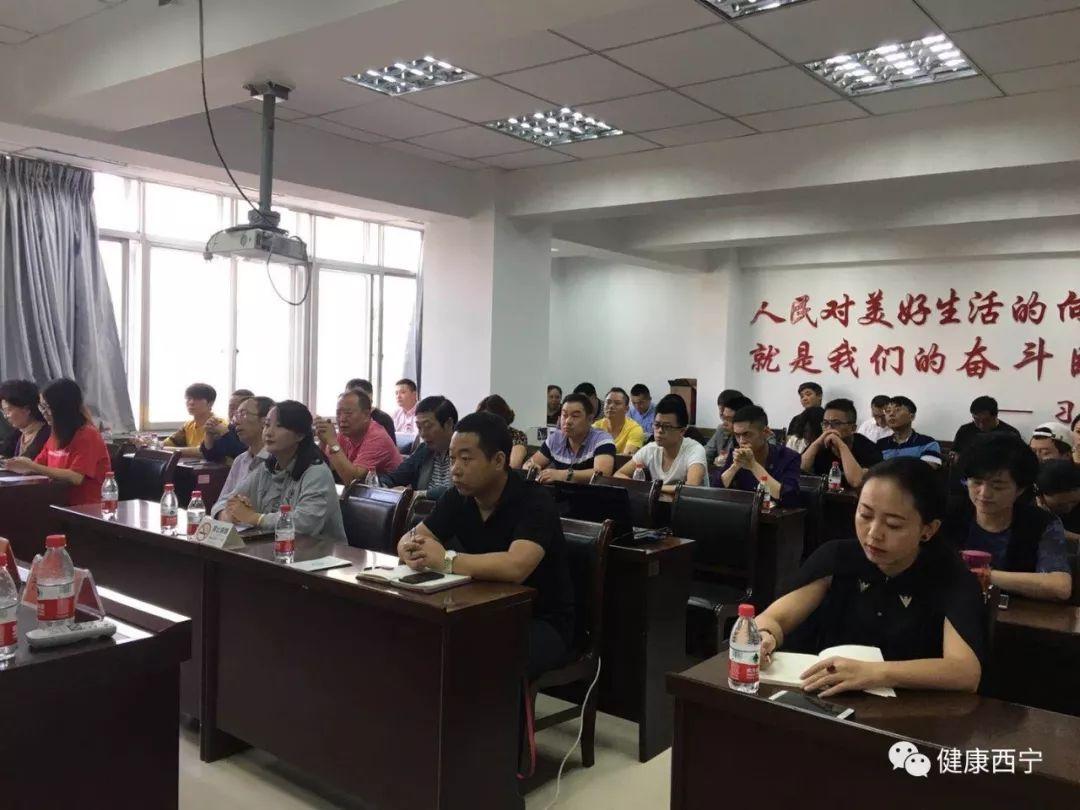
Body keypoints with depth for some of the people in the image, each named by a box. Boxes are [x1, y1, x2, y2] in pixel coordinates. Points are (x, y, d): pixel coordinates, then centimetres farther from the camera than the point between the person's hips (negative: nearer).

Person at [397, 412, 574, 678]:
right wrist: (414, 550, -22)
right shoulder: (458, 497, 0)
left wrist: (446, 560, -29)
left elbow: (515, 566, -36)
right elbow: (408, 539, 3)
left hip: (542, 623, -6)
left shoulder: (534, 501, -21)